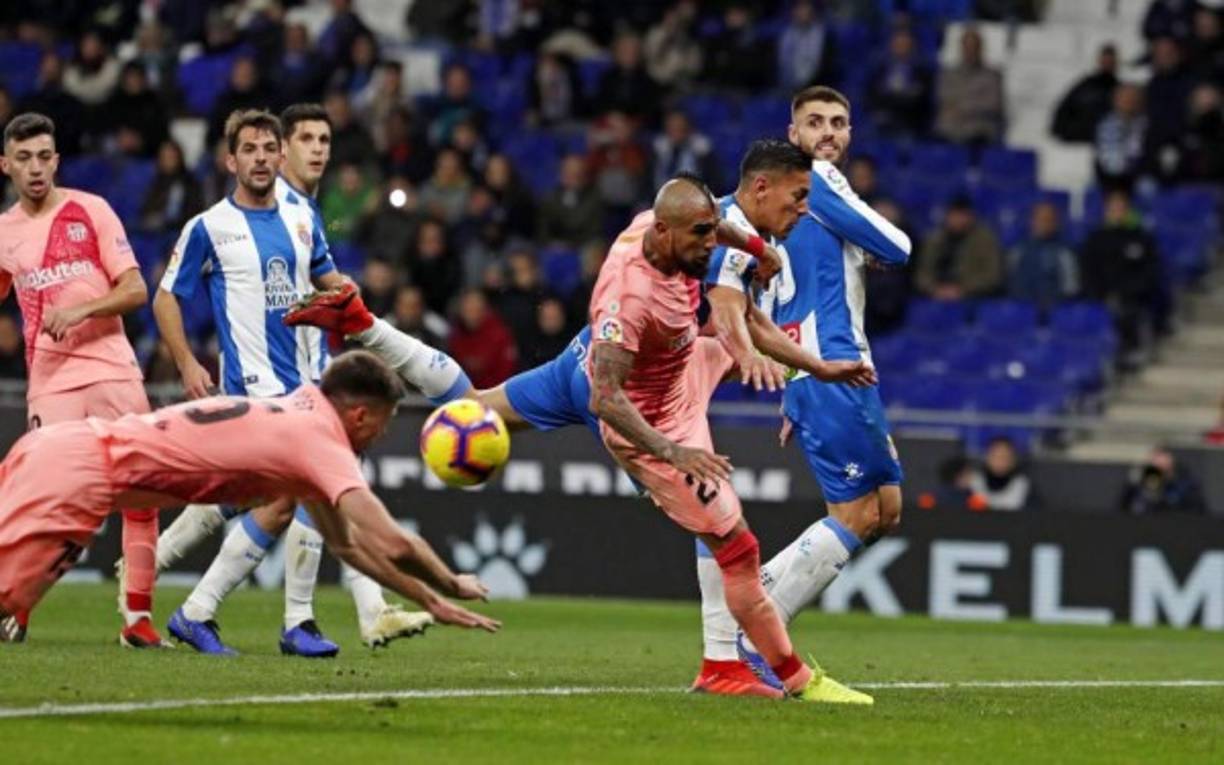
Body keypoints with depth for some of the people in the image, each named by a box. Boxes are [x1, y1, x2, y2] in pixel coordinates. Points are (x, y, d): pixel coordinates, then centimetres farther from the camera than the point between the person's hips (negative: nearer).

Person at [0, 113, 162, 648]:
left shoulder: (90, 211, 2)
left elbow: (135, 290, -2)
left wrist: (80, 310, -15)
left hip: (112, 371, 0)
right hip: (49, 380, 0)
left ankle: (138, 616, 3)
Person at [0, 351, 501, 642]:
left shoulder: (304, 417, 19)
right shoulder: (324, 445, -10)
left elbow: (344, 543, 27)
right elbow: (392, 544, -17)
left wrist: (429, 601, 26)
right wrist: (453, 586, 2)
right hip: (80, 467, -9)